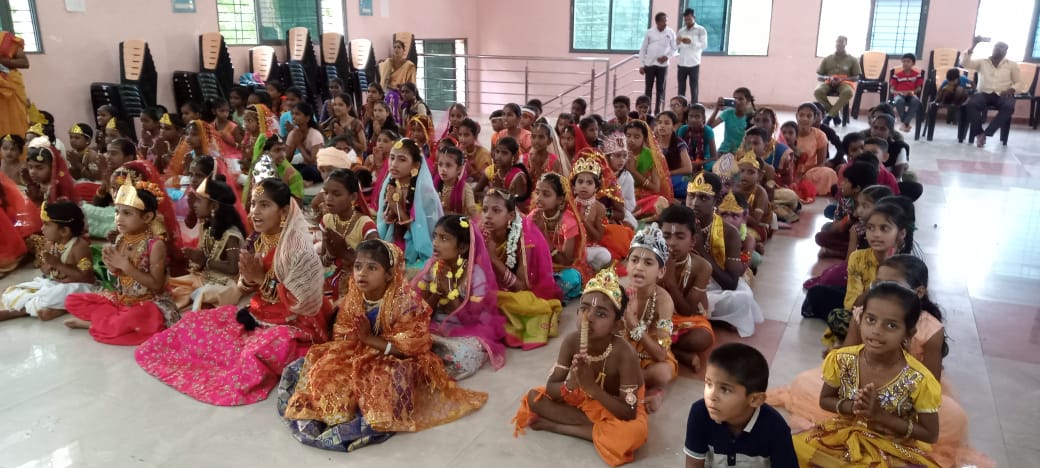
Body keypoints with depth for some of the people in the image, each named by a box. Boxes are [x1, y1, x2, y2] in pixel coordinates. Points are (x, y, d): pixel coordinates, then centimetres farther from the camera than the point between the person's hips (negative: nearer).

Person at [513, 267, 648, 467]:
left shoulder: (624, 354, -33)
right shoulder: (571, 341, -23)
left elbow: (628, 413, -32)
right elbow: (550, 390, -16)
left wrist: (592, 385, -42)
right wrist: (571, 384, -39)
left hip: (616, 409, -3)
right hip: (582, 398, 3)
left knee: (635, 432, -37)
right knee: (534, 397, -13)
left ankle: (556, 426, -19)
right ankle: (598, 428, -13)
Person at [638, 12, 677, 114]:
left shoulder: (671, 33, 1)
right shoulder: (649, 32, 0)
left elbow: (674, 48, 7)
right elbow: (643, 49, 4)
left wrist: (667, 56, -12)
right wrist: (641, 65, 1)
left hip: (663, 65, 0)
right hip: (649, 64, 0)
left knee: (660, 89, 3)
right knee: (648, 89, 2)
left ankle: (657, 111, 9)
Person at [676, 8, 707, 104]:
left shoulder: (701, 30, 1)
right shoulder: (680, 31, 13)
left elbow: (704, 45, -10)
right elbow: (675, 47, 11)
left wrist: (691, 42, -25)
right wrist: (678, 43, -12)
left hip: (694, 64, -4)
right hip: (681, 64, 4)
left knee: (694, 89, -1)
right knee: (681, 89, 4)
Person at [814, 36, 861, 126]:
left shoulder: (852, 59, 11)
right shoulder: (827, 59, 15)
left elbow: (856, 77, 5)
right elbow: (818, 77, 11)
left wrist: (842, 79, -13)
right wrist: (828, 78, -12)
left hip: (845, 82, -1)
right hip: (829, 82, 2)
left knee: (848, 93, -39)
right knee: (817, 92, -33)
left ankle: (830, 115, -26)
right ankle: (835, 114, -20)